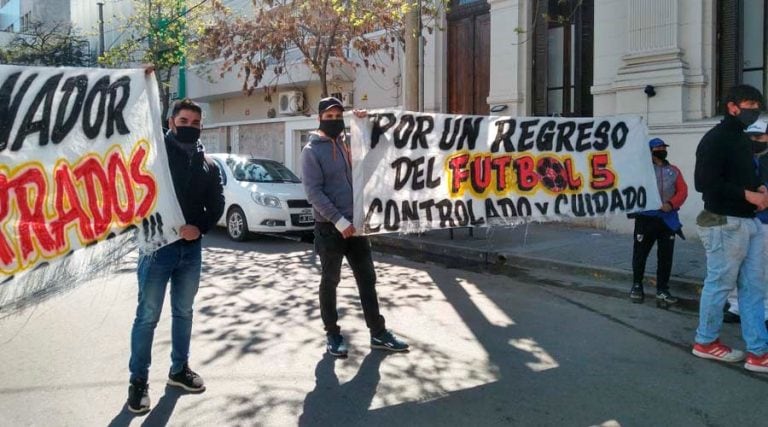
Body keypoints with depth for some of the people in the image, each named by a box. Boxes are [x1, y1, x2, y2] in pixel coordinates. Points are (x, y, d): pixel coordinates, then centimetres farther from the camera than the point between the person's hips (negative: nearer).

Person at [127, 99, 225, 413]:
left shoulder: (208, 165, 9)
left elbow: (217, 204, 9)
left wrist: (200, 227, -7)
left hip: (191, 248, 5)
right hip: (157, 245, -4)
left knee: (183, 312, 15)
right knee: (147, 316, 1)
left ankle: (179, 369, 30)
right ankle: (138, 379, 13)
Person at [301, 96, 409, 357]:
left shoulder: (348, 142, 10)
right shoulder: (312, 150, -8)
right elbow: (314, 192, -15)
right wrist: (339, 220, -21)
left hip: (355, 223, 6)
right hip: (329, 227, -6)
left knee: (367, 278, 9)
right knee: (330, 281, 6)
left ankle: (378, 333, 17)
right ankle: (332, 334, 18)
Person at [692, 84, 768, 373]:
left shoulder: (743, 139, 17)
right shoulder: (715, 139, -11)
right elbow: (705, 183, -20)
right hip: (725, 224, -9)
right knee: (720, 284, 1)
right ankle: (705, 342, 18)